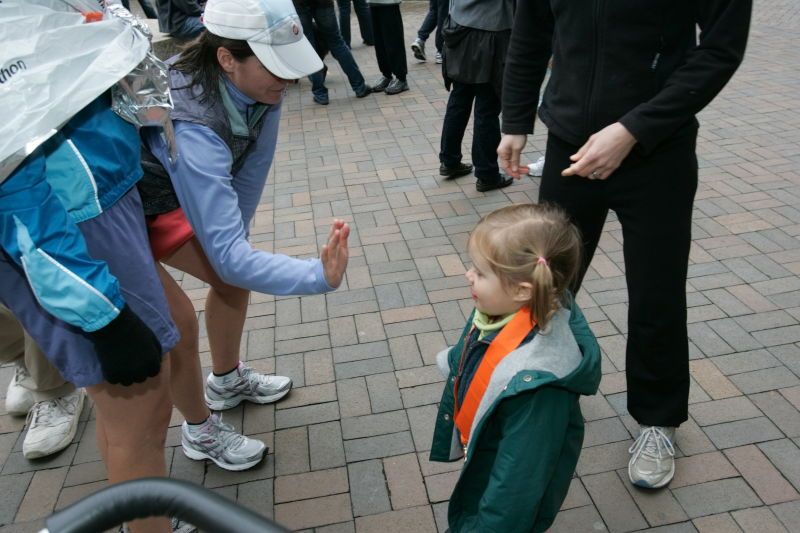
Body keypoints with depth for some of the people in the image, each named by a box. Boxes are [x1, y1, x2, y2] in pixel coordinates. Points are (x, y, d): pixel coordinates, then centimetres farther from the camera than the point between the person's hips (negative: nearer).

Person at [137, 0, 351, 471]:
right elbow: (227, 253, -43)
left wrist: (234, 240, -2)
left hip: (166, 194, 8)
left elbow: (252, 169, -8)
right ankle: (201, 432, 17)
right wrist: (321, 276, -50)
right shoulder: (190, 126, -42)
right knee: (179, 320, -11)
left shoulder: (259, 86, -21)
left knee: (232, 275, 11)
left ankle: (227, 381, 36)